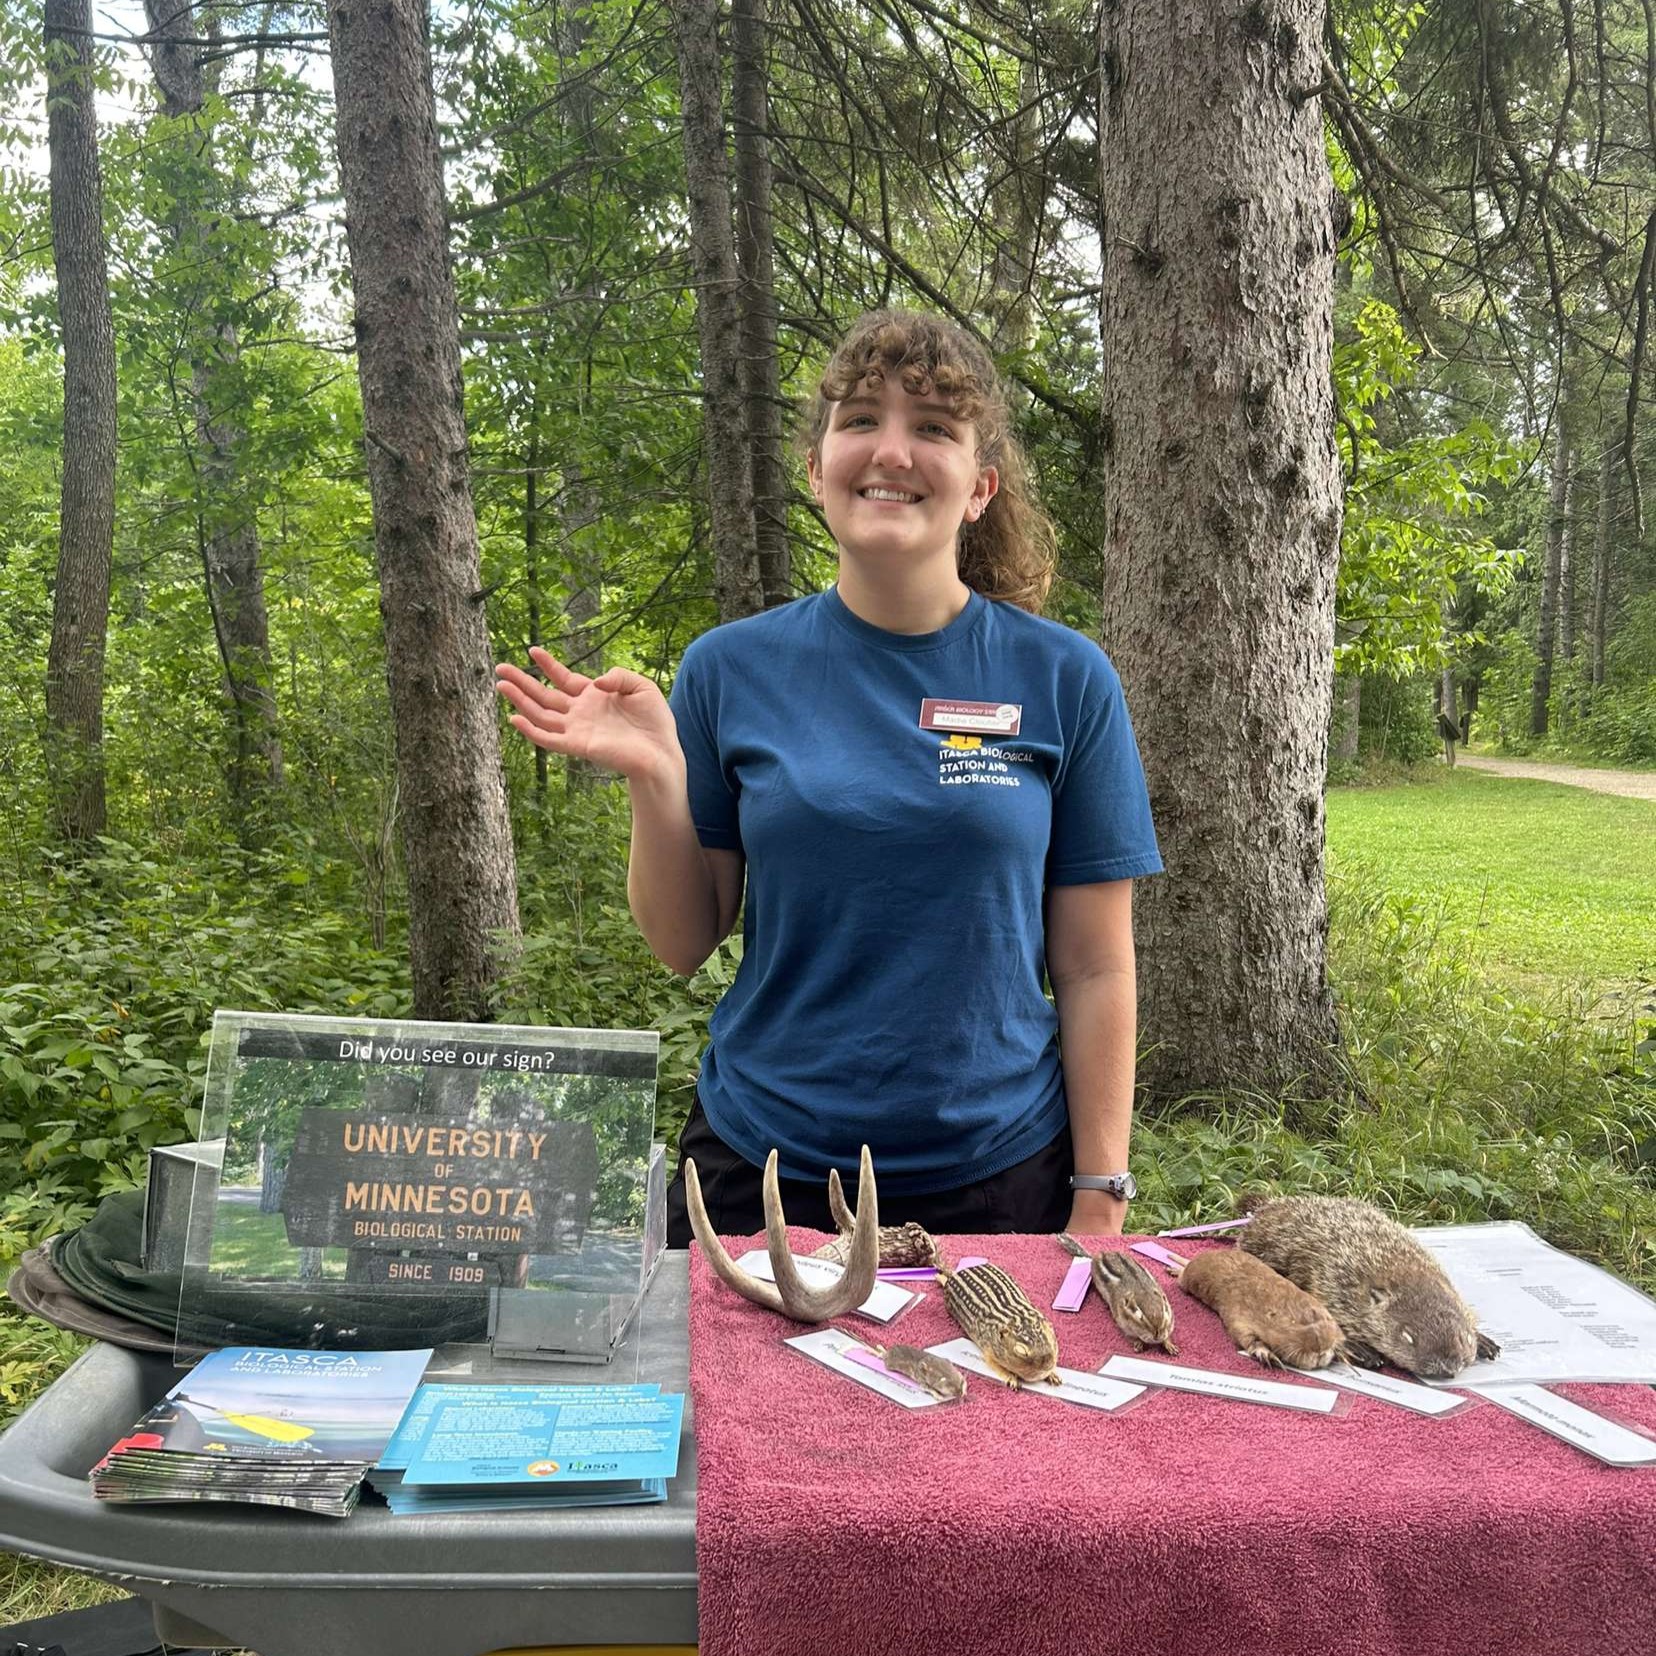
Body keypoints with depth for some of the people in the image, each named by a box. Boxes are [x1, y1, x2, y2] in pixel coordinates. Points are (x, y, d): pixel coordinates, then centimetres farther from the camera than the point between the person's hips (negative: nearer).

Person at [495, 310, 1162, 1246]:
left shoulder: (1065, 679, -5)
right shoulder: (730, 669, -3)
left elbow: (1095, 968, -2)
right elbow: (684, 945, 1)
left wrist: (1101, 1199, -5)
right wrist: (654, 781, -14)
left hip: (995, 1176, 0)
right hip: (760, 1171, 1)